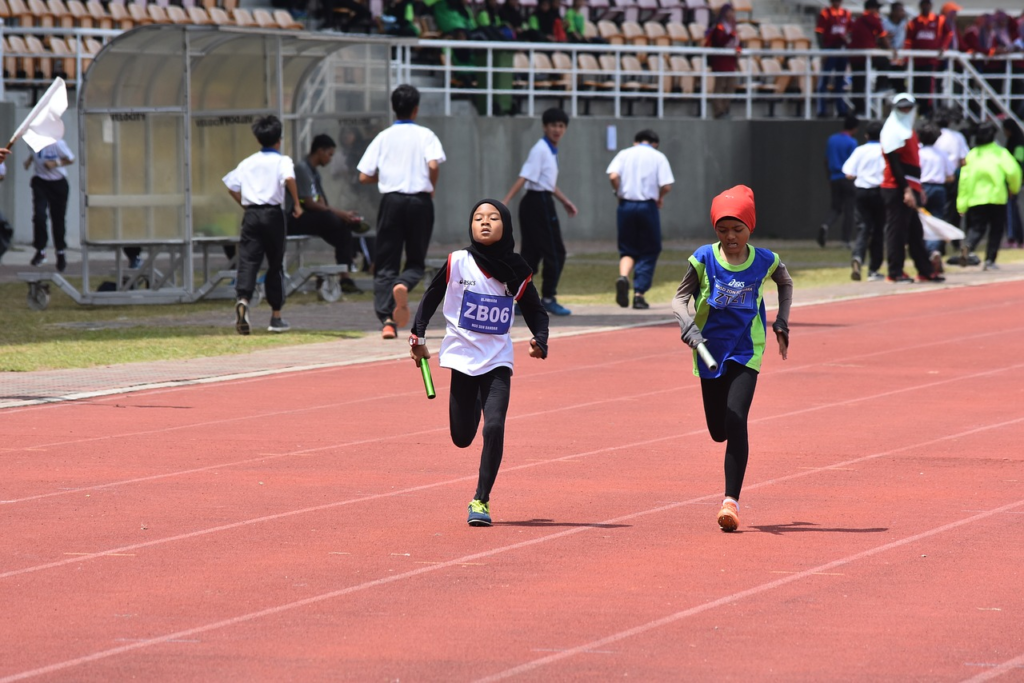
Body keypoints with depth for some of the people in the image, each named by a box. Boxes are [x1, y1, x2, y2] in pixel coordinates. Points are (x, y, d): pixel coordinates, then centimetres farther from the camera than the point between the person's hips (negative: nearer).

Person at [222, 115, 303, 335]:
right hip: (272, 214, -2)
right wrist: (296, 204, -10)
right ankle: (276, 317, 14)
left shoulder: (247, 162, 13)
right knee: (275, 265, 9)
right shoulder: (282, 160, 1)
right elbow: (289, 179, -19)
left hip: (251, 215, 2)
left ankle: (243, 299, -34)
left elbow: (232, 187, 12)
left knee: (247, 261, -5)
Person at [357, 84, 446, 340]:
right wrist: (432, 187, 3)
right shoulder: (425, 135, 2)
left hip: (391, 200, 1)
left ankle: (387, 319, -9)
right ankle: (403, 285, -24)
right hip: (420, 201, -1)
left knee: (385, 263, 5)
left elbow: (364, 177, 3)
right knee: (416, 261, 11)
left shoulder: (383, 137, 6)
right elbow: (433, 165, -15)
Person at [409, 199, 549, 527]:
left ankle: (481, 501, -6)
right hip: (462, 358, 0)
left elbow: (535, 310, 7)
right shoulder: (457, 263, -7)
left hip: (498, 361, 0)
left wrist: (540, 340, -11)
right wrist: (417, 336, -4)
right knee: (462, 437, 7)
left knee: (494, 427, -17)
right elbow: (431, 297, 3)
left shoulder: (517, 270, -3)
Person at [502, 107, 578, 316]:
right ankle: (548, 298, 8)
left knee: (531, 253, 9)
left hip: (538, 203, 9)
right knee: (555, 252, -1)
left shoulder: (552, 151, 16)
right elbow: (524, 177, -22)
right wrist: (506, 201, -28)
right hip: (539, 203, -9)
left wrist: (565, 201, 36)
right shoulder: (540, 150, -14)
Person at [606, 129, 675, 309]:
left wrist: (619, 193, 6)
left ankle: (623, 276, -18)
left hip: (626, 205, 2)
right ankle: (639, 294, 4)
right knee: (649, 252, 10)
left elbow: (613, 176, -9)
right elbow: (666, 186, -7)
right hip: (648, 206, -2)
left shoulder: (624, 154, 7)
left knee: (627, 250, 13)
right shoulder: (658, 157, 4)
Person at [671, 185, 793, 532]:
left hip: (746, 353, -2)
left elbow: (785, 283, 17)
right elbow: (680, 298, -7)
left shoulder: (765, 261, -5)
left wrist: (781, 324, 10)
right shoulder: (704, 259, -7)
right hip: (710, 352, 2)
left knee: (736, 422, -18)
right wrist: (688, 328, -25)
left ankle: (731, 500, -19)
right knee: (718, 430, 8)